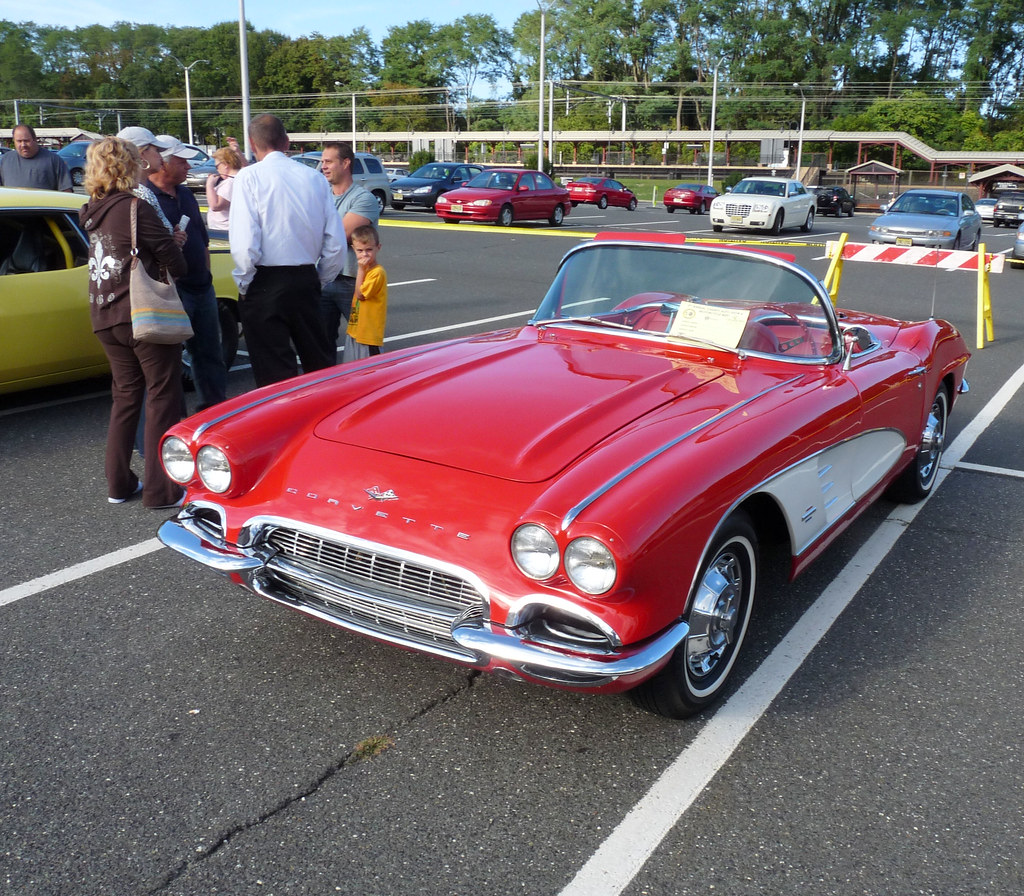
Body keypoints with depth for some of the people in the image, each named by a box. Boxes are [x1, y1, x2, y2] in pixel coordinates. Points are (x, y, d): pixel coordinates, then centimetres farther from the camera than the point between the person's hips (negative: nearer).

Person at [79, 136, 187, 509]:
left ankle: (118, 483, 21)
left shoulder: (93, 213, 11)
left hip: (105, 319, 8)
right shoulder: (135, 207, -12)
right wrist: (179, 269, 11)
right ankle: (160, 489, 1)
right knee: (163, 396, 0)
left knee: (126, 395, 17)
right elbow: (170, 255, -10)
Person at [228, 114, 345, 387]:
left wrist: (244, 284, -2)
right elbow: (336, 244, 3)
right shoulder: (314, 178, 5)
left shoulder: (250, 177, -7)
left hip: (265, 284, -4)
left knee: (275, 376, 3)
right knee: (322, 366, 17)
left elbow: (244, 244, -17)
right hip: (306, 281, 4)